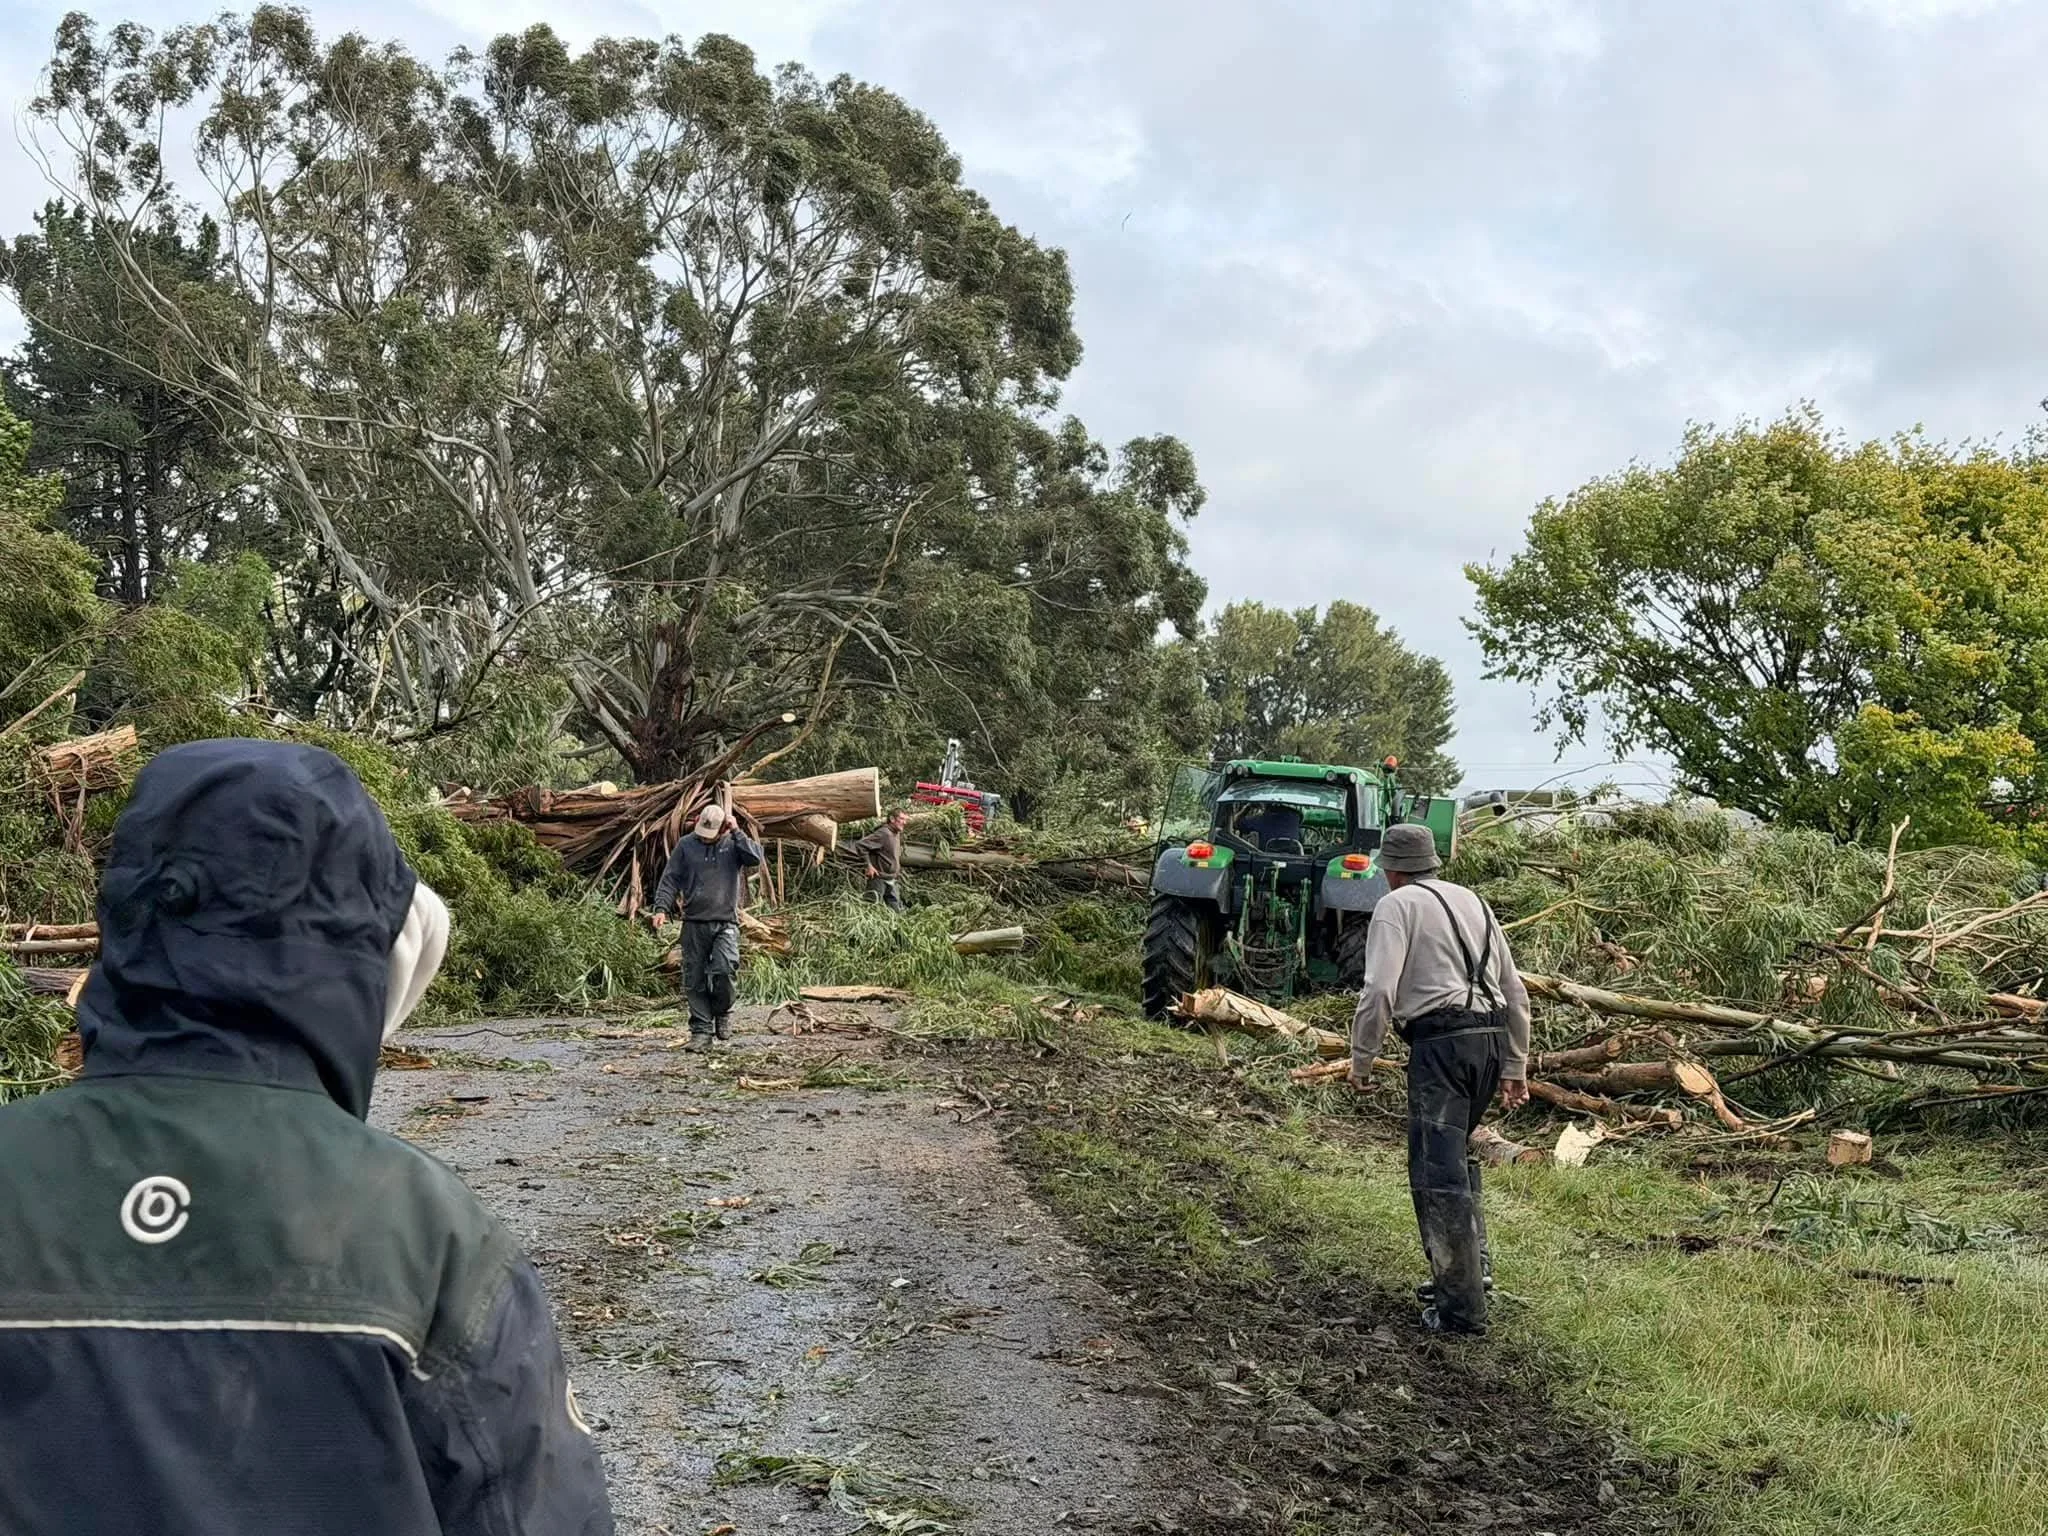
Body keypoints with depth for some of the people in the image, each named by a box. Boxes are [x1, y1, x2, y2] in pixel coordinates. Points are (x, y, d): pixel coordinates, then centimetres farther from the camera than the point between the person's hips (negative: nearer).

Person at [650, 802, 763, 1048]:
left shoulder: (733, 843, 6)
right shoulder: (686, 845, 7)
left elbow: (755, 857, -12)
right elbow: (670, 879, 6)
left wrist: (737, 832, -8)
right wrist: (661, 908, -6)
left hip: (726, 923, -2)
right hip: (694, 923, 2)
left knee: (724, 970, -19)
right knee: (694, 980, 2)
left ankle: (723, 1012, 9)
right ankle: (701, 1030, 11)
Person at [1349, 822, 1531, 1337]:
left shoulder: (1396, 905, 1)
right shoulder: (1471, 900, 22)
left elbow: (1379, 990, -11)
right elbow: (1515, 990, 22)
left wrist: (1360, 1060, -1)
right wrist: (1515, 1066, 27)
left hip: (1440, 1041, -8)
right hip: (1491, 1038, 8)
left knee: (1438, 1174, -6)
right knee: (1454, 1156, 24)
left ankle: (1461, 1309, -6)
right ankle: (1471, 1266, 25)